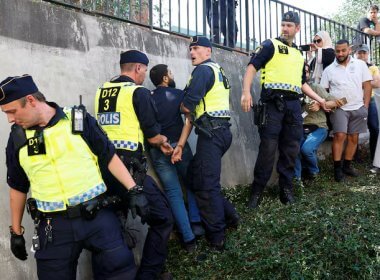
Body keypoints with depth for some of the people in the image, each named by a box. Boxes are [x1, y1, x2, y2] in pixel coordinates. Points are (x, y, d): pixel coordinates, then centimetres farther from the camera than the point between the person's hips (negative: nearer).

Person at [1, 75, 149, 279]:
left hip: (97, 217, -2)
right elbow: (18, 187, 13)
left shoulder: (80, 121, -5)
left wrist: (133, 190, -4)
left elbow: (110, 157, 1)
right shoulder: (18, 137, 4)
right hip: (52, 227, 2)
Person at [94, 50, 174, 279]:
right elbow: (153, 136, -4)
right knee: (162, 218, 4)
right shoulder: (138, 92, -6)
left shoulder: (101, 91, 15)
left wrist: (157, 143, 25)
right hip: (128, 168, -8)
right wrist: (163, 141, 21)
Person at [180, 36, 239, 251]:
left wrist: (180, 108, 7)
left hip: (211, 132, -9)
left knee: (207, 186, -5)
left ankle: (216, 238, 1)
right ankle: (229, 215, 19)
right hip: (222, 130, 9)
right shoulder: (218, 70, 24)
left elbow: (188, 106, -15)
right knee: (197, 175, 16)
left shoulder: (203, 70, -7)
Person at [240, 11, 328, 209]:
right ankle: (257, 191, 0)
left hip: (293, 105, 6)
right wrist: (246, 91, -21)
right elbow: (252, 67, -6)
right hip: (273, 102, -6)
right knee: (268, 148, -9)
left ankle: (286, 188, 17)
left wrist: (319, 99, 25)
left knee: (291, 148, 5)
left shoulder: (298, 54, 25)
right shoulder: (270, 45, 6)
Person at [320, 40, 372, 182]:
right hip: (339, 108, -2)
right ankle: (337, 168, -6)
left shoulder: (360, 65, 4)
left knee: (353, 138, 6)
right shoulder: (329, 70, 3)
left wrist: (365, 106, -2)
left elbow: (367, 85, 4)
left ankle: (347, 166, 19)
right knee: (340, 136, -13)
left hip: (358, 108, 2)